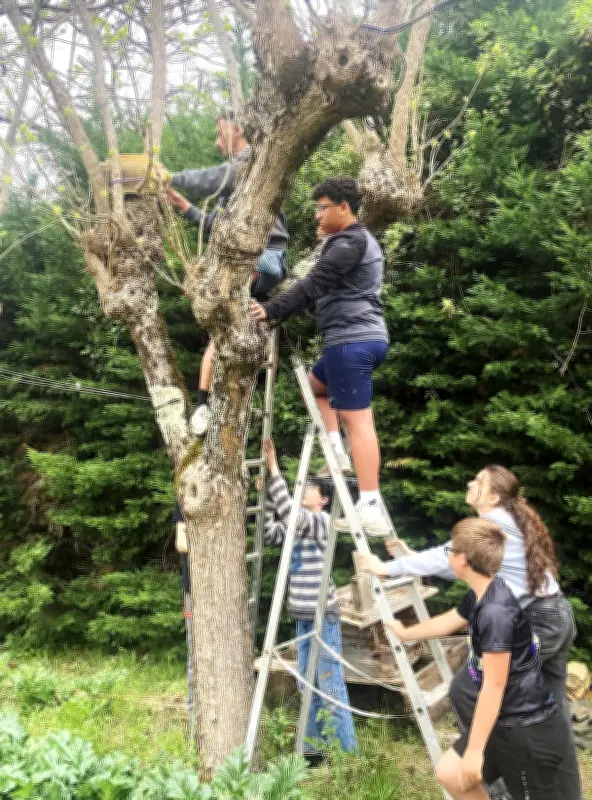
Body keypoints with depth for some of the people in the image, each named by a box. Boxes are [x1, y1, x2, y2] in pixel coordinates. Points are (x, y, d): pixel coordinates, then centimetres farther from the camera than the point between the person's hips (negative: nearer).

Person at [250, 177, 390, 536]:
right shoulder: (362, 239, 23)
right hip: (366, 337, 11)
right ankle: (338, 454, 16)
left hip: (351, 340, -11)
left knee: (357, 419, -12)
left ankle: (372, 510, -13)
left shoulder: (348, 242, -10)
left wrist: (270, 310, -22)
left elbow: (312, 285, -20)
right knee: (315, 384, 26)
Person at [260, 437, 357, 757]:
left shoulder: (321, 520, -12)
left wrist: (274, 469, -27)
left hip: (322, 615, -9)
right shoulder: (299, 524, 13)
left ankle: (347, 751, 4)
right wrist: (266, 495, -3)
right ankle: (314, 746, 27)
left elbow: (288, 512, -29)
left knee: (330, 684, -5)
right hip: (303, 615, 9)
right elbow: (269, 534, 5)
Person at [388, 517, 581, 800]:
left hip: (531, 731, -10)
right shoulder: (479, 596, 3)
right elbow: (446, 622, 23)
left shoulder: (496, 612, -28)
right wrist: (404, 633, 39)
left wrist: (475, 750, -17)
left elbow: (494, 686, -24)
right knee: (449, 774, 14)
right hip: (504, 722, 10)